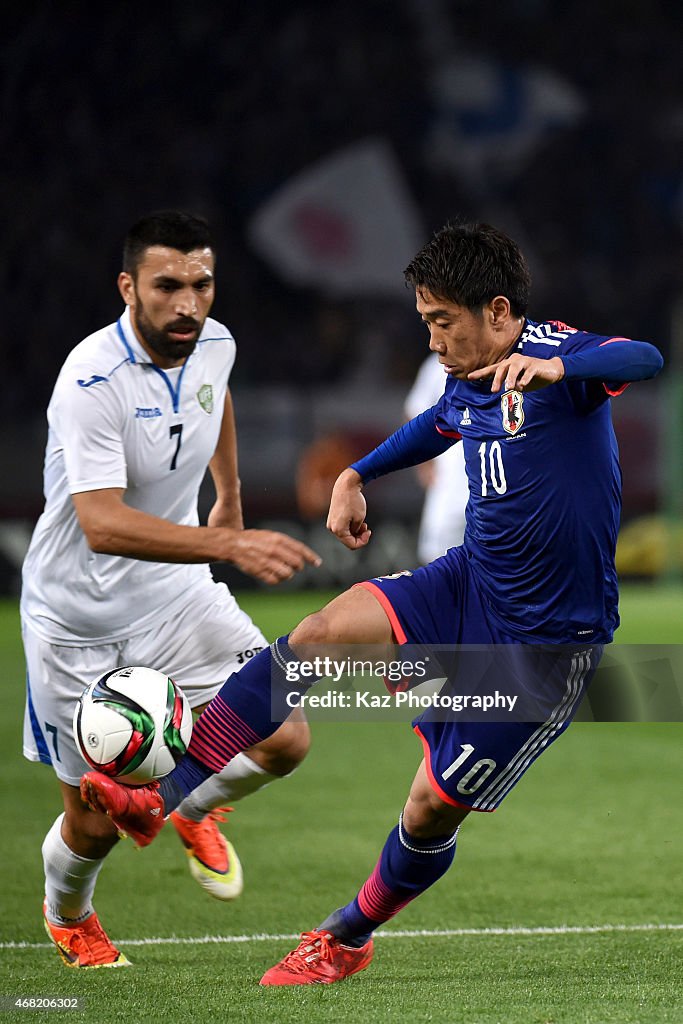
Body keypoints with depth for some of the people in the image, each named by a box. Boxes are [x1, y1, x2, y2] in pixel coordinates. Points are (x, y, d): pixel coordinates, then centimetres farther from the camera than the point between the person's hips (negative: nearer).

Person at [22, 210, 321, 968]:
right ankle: (68, 917, 42)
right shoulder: (92, 381, -28)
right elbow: (102, 524, -39)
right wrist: (231, 547, -47)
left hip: (176, 596, 5)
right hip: (80, 625, -5)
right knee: (95, 824, 5)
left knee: (282, 741, -12)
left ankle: (192, 807, 22)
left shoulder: (213, 344, -6)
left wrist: (230, 500, 26)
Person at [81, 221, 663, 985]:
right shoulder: (464, 384, 4)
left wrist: (556, 368, -58)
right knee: (324, 631, -16)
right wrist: (356, 477, 24)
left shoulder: (550, 354, -20)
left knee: (434, 807, 0)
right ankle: (163, 798, -15)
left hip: (547, 641, -7)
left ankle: (347, 940, 26)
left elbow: (646, 359, -41)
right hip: (469, 585, 7)